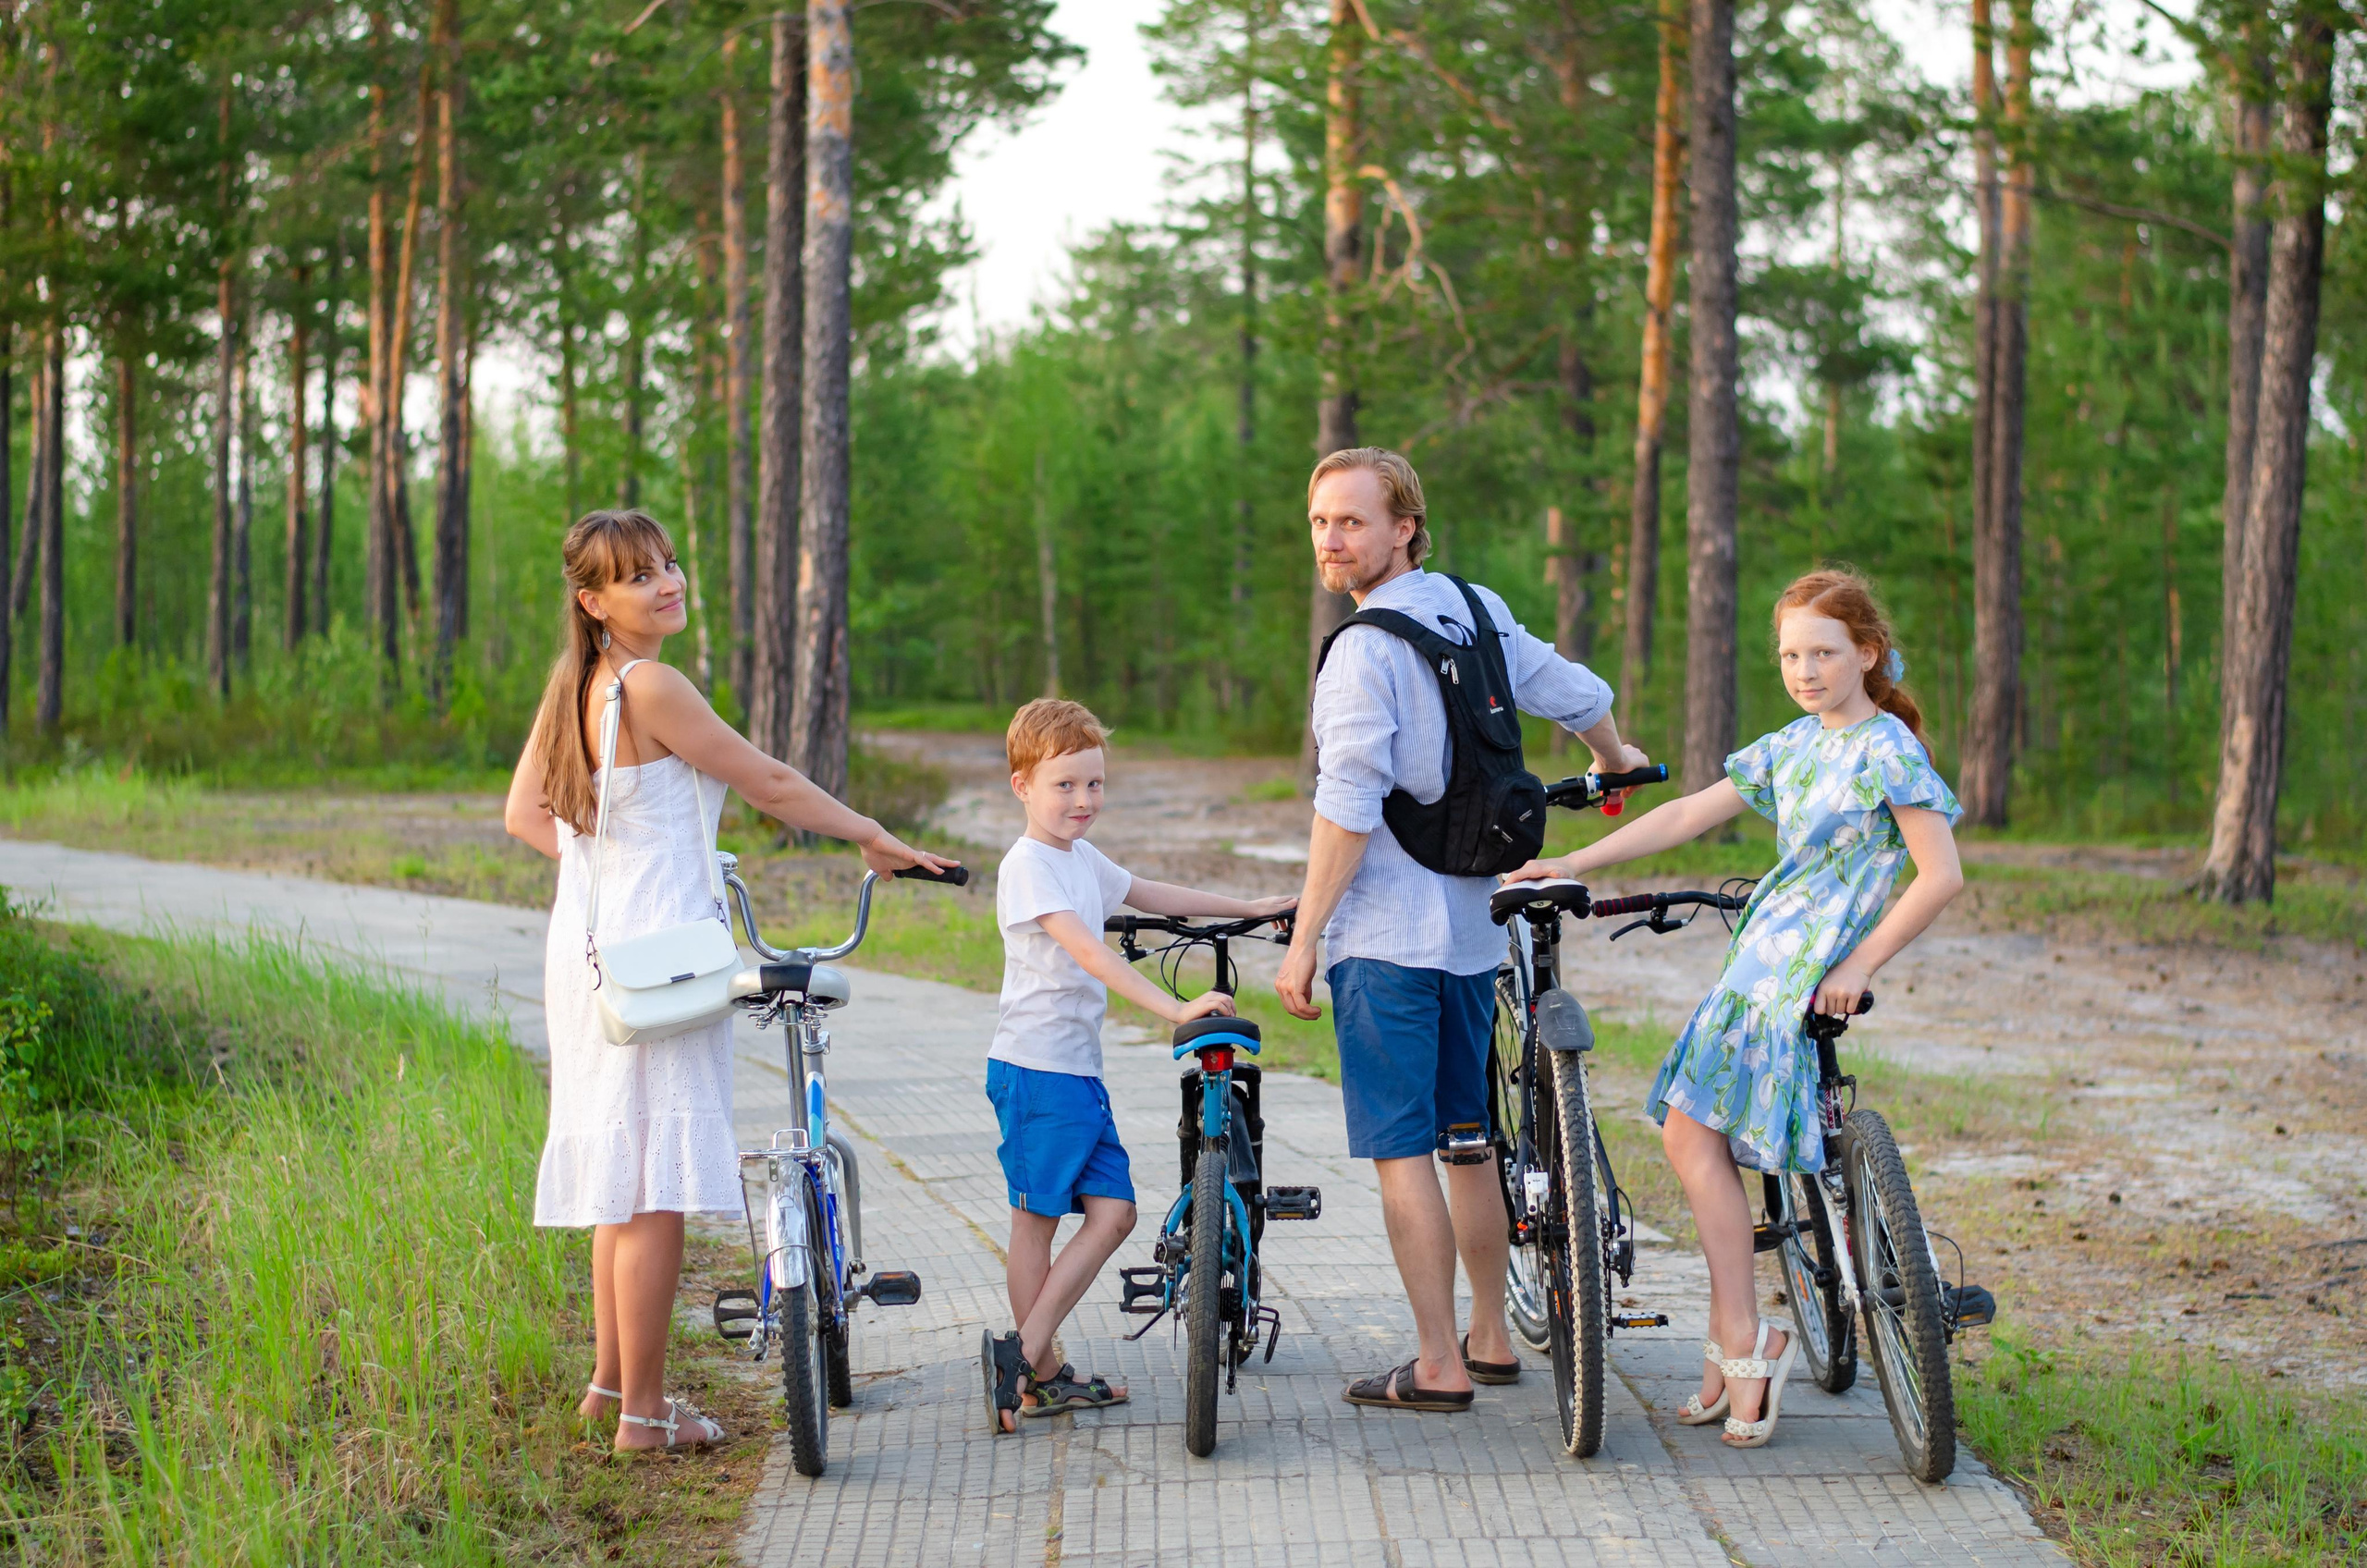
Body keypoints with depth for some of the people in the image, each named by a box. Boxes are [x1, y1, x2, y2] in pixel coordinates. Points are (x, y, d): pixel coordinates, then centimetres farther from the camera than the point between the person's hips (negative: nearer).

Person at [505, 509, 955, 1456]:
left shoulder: (574, 685, 10)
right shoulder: (649, 686, -17)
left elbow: (523, 815, 14)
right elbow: (769, 785, -11)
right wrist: (876, 839, -1)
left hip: (588, 945, 9)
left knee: (623, 1178, 20)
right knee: (656, 1186, -3)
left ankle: (610, 1381, 30)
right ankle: (642, 1413, 2)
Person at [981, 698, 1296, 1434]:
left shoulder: (1081, 859, 15)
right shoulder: (1029, 864, -15)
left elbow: (1149, 895, 31)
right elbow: (1088, 952, -26)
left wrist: (1247, 908, 32)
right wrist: (1174, 1008, -33)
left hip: (1080, 1069, 9)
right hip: (1035, 1068, -9)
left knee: (1112, 1210, 4)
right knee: (1037, 1218, -4)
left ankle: (1024, 1353, 6)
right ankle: (1040, 1372, 4)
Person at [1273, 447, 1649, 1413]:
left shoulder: (1366, 651, -16)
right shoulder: (1476, 610, 6)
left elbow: (1348, 813, -19)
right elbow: (1580, 697, 15)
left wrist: (1303, 940, -13)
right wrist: (1614, 760, 38)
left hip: (1384, 936, -8)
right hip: (1473, 931, 8)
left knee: (1399, 1153, -3)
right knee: (1470, 1143, 17)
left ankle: (1438, 1368, -1)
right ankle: (1492, 1340, 25)